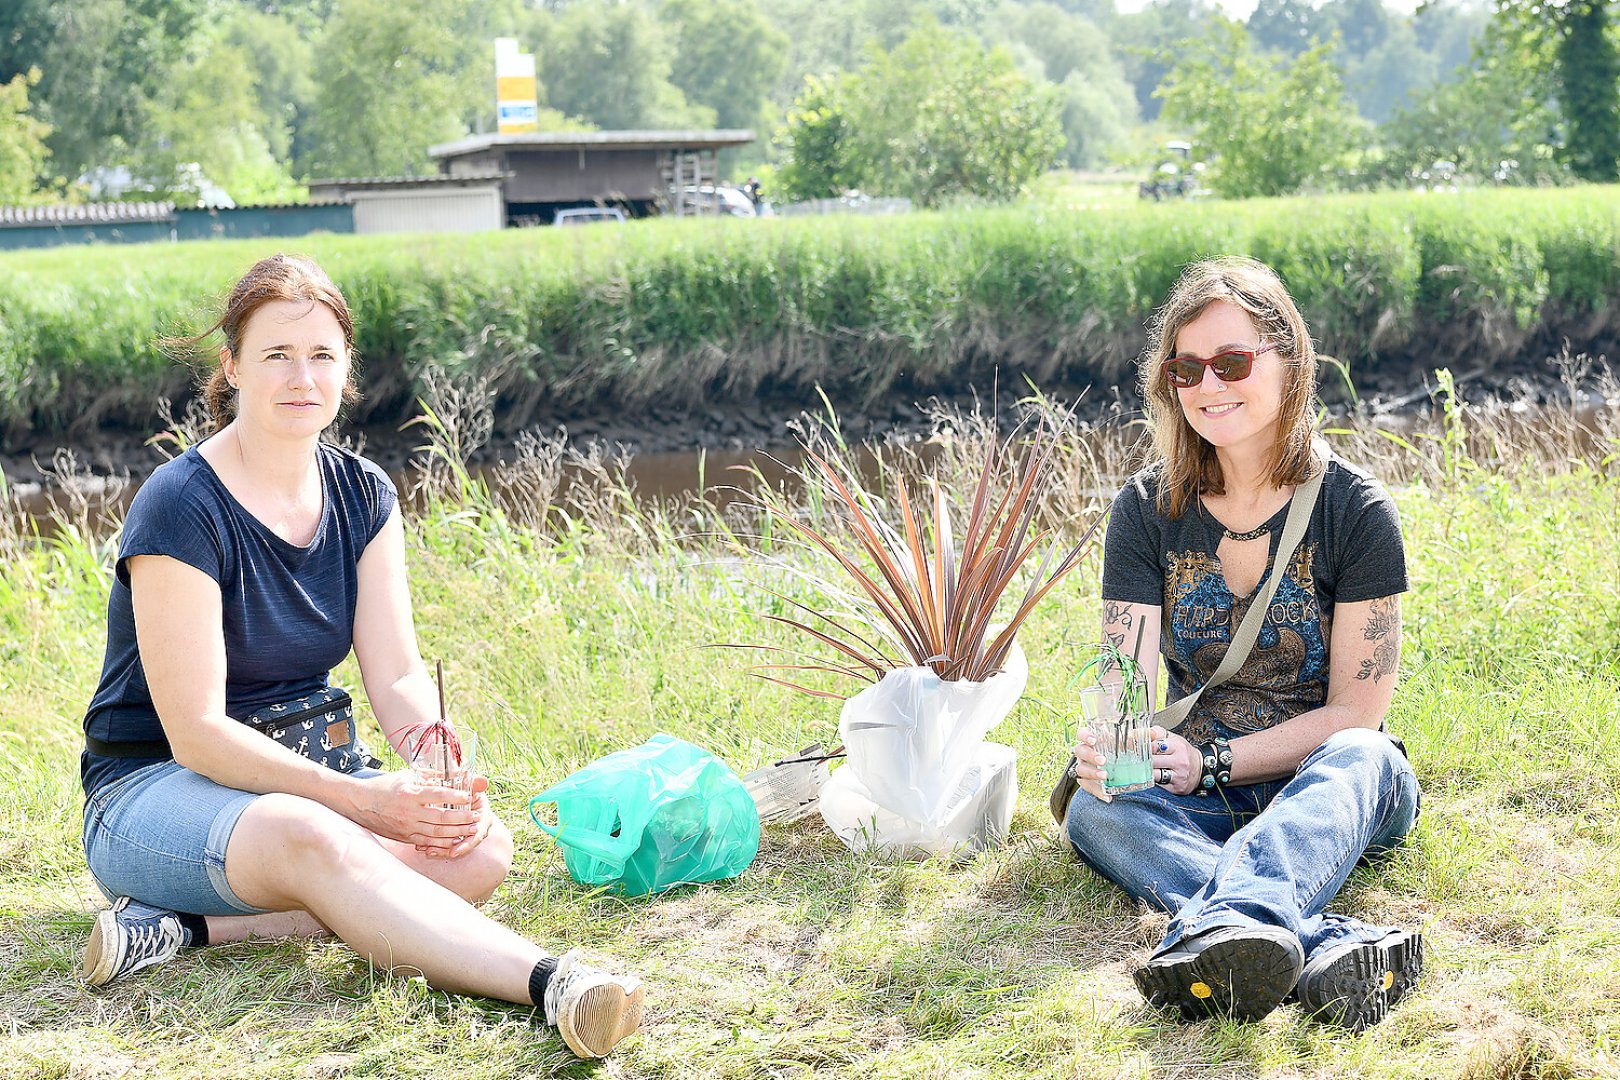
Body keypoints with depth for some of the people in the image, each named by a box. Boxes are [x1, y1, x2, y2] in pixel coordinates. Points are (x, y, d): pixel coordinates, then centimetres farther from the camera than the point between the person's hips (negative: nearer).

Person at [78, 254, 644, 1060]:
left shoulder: (361, 495, 4)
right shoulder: (181, 508, -16)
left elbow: (398, 678, -1)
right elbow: (196, 731, -20)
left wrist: (448, 773, -23)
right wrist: (358, 798, -29)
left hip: (305, 772, 7)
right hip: (152, 788, -6)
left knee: (480, 847, -22)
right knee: (308, 837, -40)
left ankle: (193, 926, -27)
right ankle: (548, 982, -53)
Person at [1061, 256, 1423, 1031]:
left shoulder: (1355, 509, -7)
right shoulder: (1147, 510, 0)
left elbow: (1355, 712, -8)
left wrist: (1214, 762, -18)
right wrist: (1110, 748, -30)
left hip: (1325, 790, -2)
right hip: (1200, 794, 2)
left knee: (1363, 758, -36)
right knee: (1094, 808, -31)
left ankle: (1224, 923, -65)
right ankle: (1330, 946, -53)